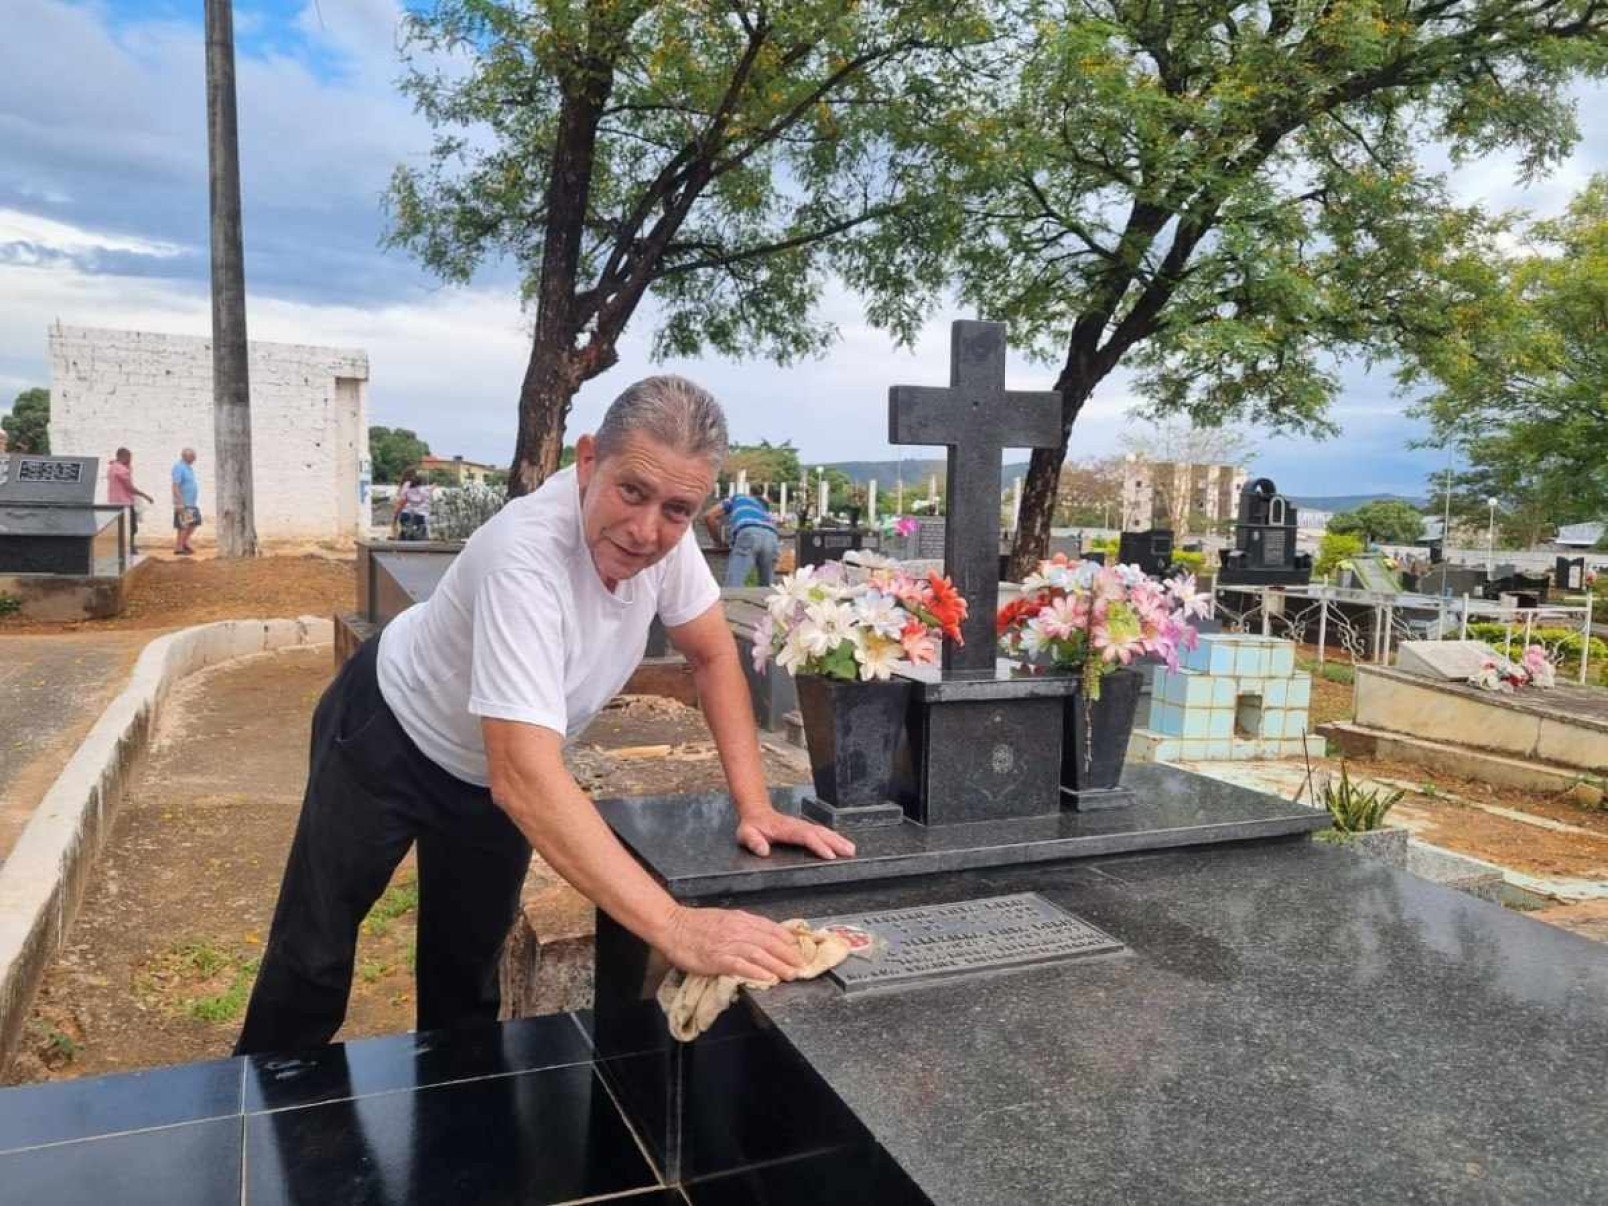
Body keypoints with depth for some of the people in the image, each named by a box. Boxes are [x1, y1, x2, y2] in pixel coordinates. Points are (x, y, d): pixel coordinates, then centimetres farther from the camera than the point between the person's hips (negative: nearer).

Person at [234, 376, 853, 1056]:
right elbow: (525, 780, -49)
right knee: (315, 954, 6)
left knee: (469, 963, 14)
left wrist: (753, 807, -16)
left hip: (488, 771, 6)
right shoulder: (526, 557, -41)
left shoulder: (665, 532, -22)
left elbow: (713, 653, -7)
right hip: (390, 737, -5)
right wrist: (673, 927, -55)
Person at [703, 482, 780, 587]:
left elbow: (709, 516, 28)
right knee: (767, 587, 13)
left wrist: (717, 538, 38)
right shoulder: (766, 507, 44)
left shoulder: (737, 498, 35)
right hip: (770, 537, 4)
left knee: (733, 587, -16)